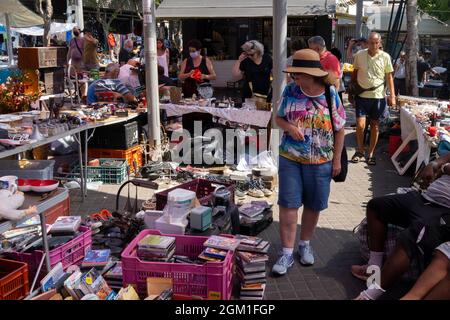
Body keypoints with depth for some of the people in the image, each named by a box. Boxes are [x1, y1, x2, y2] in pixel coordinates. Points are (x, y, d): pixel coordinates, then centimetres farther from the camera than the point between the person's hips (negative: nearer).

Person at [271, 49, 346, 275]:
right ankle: (287, 252, 9)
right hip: (290, 158, 1)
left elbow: (339, 129, -1)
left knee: (313, 205, 13)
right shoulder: (290, 91, -4)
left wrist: (337, 160, -2)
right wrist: (288, 126, -15)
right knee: (288, 204, -1)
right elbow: (278, 118, 8)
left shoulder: (330, 94, -8)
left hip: (320, 161, 0)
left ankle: (305, 244, 34)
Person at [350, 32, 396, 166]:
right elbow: (354, 74, 10)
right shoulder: (359, 55, -1)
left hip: (378, 96, 1)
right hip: (362, 95, 0)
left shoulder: (385, 57, -1)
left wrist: (392, 95, -2)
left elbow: (389, 77, 3)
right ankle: (360, 151, 14)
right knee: (360, 125, -8)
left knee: (375, 126, 6)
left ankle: (371, 154, 19)